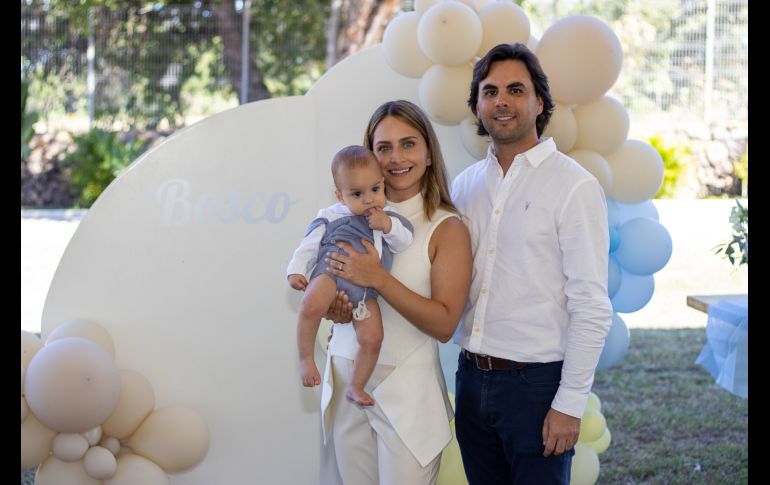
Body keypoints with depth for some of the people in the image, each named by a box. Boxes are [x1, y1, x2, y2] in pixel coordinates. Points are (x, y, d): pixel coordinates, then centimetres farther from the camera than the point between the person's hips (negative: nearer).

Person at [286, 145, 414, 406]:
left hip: (365, 287, 4)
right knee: (312, 304, -36)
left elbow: (405, 242, 10)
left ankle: (355, 387, 13)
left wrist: (388, 226, -8)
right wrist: (296, 270, -7)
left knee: (372, 338, -8)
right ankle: (306, 358, -18)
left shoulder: (388, 217, 17)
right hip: (332, 270, -4)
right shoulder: (331, 216, 8)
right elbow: (309, 245, 7)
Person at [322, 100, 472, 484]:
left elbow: (445, 324, -14)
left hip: (406, 388, -4)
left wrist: (378, 279, -22)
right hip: (345, 379, 4)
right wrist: (328, 302, -9)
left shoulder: (446, 228, -7)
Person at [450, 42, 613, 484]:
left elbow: (592, 309, -12)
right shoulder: (466, 184, 9)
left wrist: (570, 404, -15)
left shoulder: (574, 187, -9)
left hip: (536, 382, -5)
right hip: (472, 377, 6)